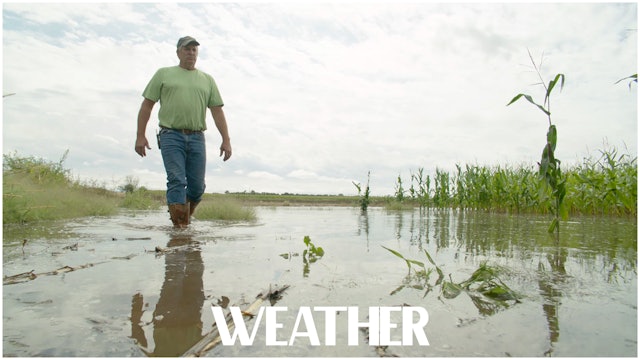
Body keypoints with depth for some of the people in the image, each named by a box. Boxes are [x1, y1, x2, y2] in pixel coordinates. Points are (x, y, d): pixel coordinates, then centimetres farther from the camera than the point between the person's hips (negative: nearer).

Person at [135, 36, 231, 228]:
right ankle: (179, 226, -7)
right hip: (171, 136, -2)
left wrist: (226, 139, 1)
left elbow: (217, 110, 11)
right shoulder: (164, 74, 13)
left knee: (197, 186, 1)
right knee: (176, 181, -10)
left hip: (197, 138, 2)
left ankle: (185, 217, 23)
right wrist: (140, 136, 0)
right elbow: (147, 105, 9)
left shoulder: (207, 79, 18)